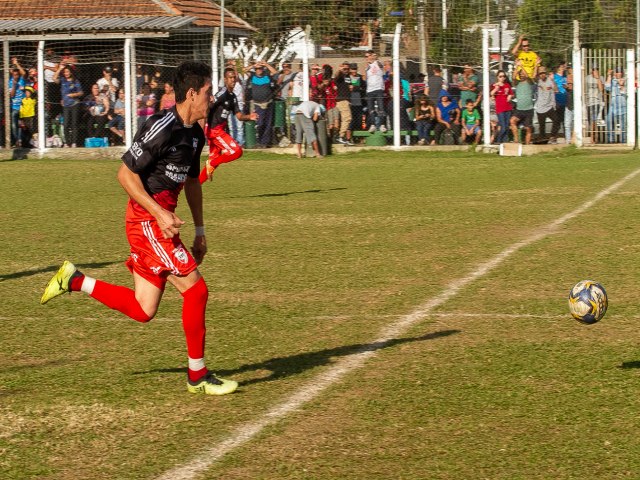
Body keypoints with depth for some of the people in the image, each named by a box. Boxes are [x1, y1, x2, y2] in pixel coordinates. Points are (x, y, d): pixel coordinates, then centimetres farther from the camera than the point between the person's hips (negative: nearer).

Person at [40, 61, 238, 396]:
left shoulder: (195, 134, 11)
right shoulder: (162, 128, -17)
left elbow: (192, 182, 25)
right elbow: (125, 173, -18)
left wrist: (200, 230, 22)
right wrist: (159, 213, -22)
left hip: (160, 220, 9)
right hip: (147, 220, -9)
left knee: (142, 310, 8)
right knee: (196, 290, -9)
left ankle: (74, 280, 19)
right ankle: (198, 375, 2)